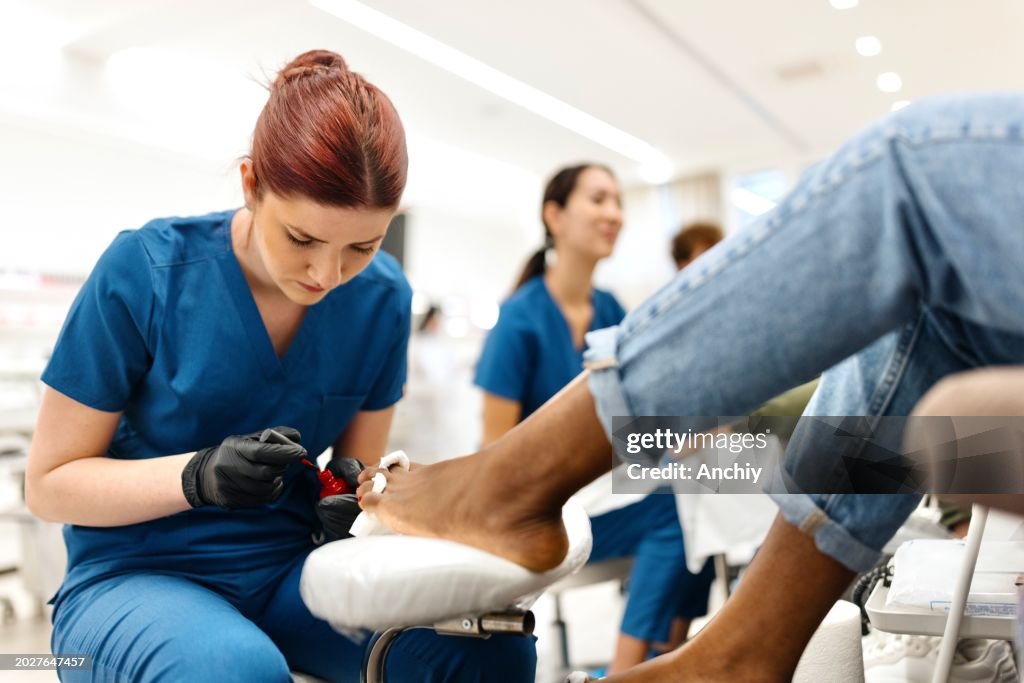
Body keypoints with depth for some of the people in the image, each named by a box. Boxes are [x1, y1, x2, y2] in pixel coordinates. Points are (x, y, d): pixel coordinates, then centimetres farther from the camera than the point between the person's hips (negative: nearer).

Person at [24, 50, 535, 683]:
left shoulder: (382, 297, -4)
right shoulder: (145, 269, -13)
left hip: (287, 573, 3)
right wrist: (198, 476, -25)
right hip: (136, 573, -3)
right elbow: (49, 482, -7)